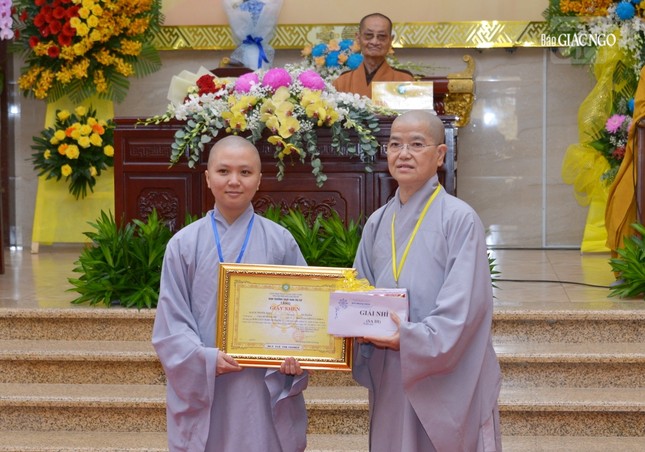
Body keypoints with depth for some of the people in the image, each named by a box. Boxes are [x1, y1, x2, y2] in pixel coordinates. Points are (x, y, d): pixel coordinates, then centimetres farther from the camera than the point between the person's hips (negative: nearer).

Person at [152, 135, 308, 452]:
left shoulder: (281, 242, 2)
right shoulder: (184, 244, 0)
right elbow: (171, 320, -1)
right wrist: (205, 358, -18)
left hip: (266, 392, 0)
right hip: (202, 392, 0)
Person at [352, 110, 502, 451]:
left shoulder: (459, 219, -9)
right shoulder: (377, 224, 8)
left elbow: (465, 305, -15)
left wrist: (412, 338, -24)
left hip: (449, 382, -5)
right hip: (391, 382, 5)